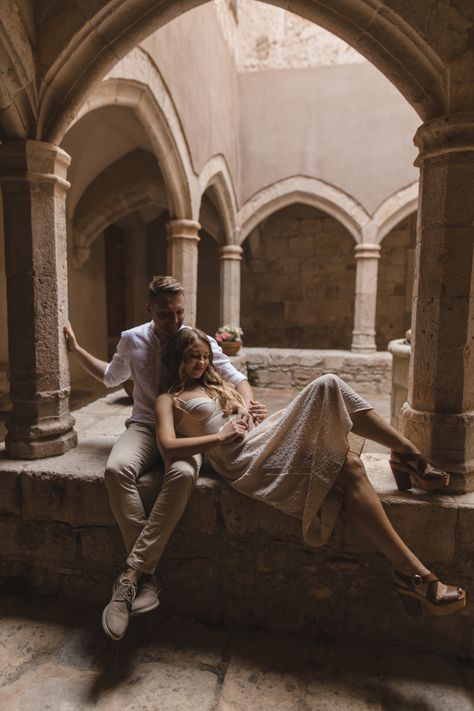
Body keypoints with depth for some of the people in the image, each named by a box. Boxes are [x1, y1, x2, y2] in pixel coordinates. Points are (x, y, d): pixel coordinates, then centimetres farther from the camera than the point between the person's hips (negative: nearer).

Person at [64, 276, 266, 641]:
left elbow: (237, 379, 5)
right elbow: (111, 376, 26)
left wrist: (248, 403, -18)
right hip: (145, 425, 2)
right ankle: (147, 576, -25)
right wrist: (76, 349, 18)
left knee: (182, 475, -37)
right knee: (117, 469, -33)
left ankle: (132, 573, -28)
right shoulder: (132, 340, 7)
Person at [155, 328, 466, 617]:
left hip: (265, 445, 8)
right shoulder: (169, 400, 9)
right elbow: (169, 448, -8)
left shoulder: (216, 385, 30)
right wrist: (222, 436, -9)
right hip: (245, 461, -8)